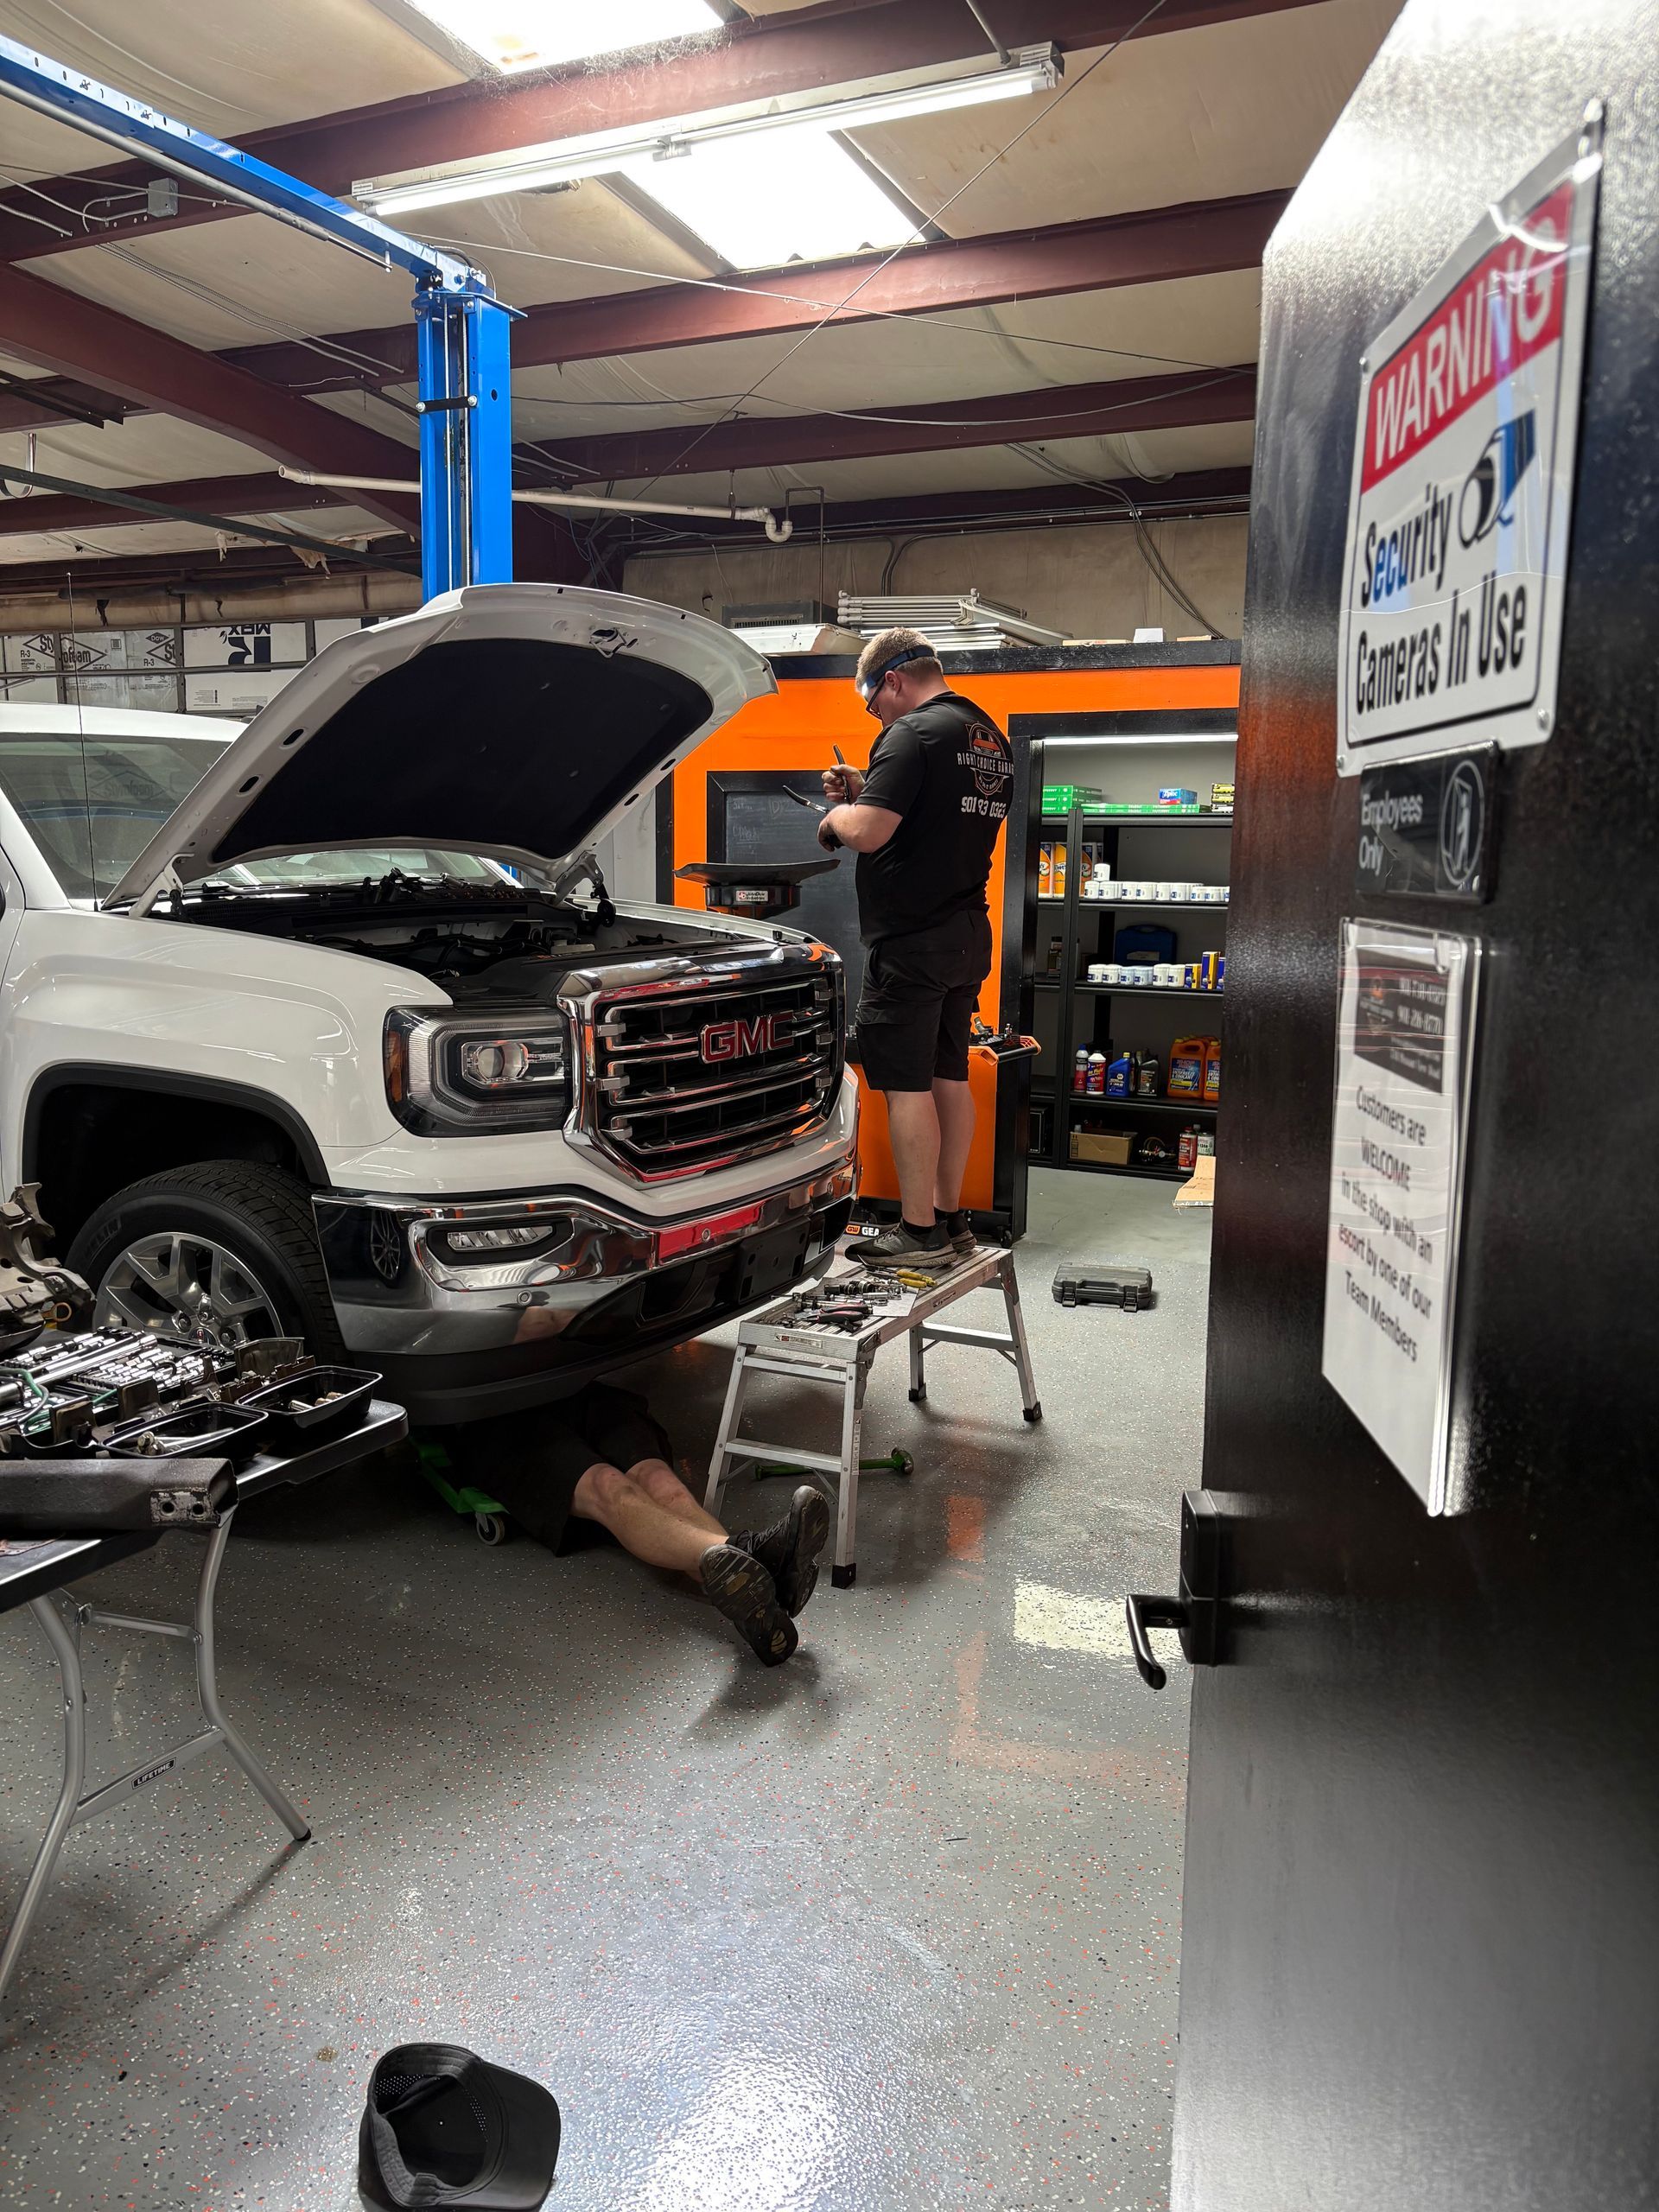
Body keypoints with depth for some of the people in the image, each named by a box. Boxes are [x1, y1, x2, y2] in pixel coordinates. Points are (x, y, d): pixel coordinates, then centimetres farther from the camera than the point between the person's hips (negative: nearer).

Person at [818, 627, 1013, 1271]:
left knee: (906, 1084, -4)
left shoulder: (914, 734, -13)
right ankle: (950, 1220, 21)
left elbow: (867, 832, -21)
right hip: (967, 934, 9)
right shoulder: (991, 740, 16)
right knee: (949, 1076, 13)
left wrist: (837, 814, 1)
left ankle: (919, 1234, 0)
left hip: (912, 940, -9)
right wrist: (865, 793, 18)